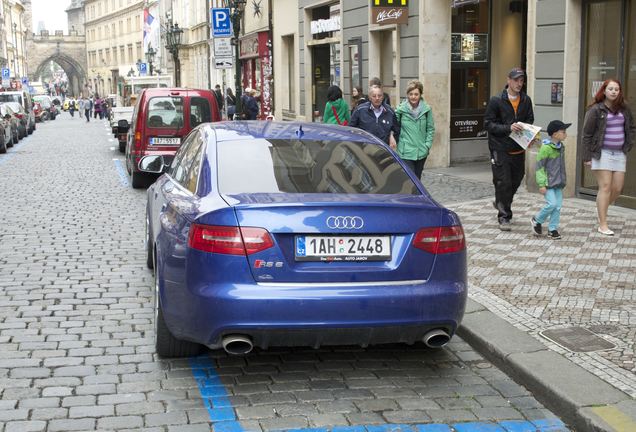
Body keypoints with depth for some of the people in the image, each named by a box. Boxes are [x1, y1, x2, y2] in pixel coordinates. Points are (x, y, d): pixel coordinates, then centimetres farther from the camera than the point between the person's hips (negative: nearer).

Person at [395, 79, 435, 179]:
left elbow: (430, 129, 7)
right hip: (406, 153, -3)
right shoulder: (400, 109, -6)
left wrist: (427, 145, 0)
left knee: (417, 180, 14)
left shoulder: (426, 109, 1)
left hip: (421, 152, 3)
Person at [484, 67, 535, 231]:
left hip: (518, 149, 5)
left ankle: (501, 203, 42)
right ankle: (504, 217, 6)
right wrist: (508, 128, -21)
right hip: (500, 149, -5)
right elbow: (488, 123, -8)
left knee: (516, 181, 15)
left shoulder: (526, 100, 6)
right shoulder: (496, 100, -7)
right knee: (503, 183, -5)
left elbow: (530, 120, 15)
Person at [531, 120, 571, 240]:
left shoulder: (561, 147, 8)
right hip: (548, 182, -8)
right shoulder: (546, 148, -17)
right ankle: (537, 220, 11)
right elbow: (539, 166, -15)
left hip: (558, 183, 8)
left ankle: (552, 229, 12)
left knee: (558, 205, 4)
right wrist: (541, 184, -18)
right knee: (552, 204, -13)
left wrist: (563, 181, 22)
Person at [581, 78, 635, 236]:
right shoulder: (596, 110, -7)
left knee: (617, 188, 4)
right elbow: (587, 134, -5)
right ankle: (602, 225, -2)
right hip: (602, 152, -5)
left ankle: (601, 209, 32)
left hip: (619, 153, 5)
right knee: (605, 187, -7)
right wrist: (587, 157, -7)